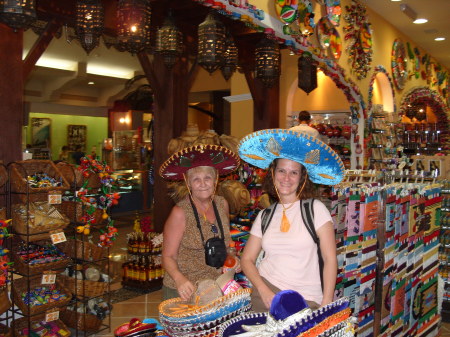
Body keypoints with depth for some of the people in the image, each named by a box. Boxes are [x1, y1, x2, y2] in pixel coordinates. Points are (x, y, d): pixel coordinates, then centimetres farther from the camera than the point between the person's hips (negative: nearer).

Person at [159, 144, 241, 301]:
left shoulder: (222, 204, 0)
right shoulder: (180, 213, -16)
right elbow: (168, 257, -12)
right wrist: (180, 279, -28)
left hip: (218, 287, 5)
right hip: (184, 292, -4)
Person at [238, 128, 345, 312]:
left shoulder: (316, 209, -2)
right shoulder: (264, 216, 8)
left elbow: (330, 259, -4)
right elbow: (247, 259, 8)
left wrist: (327, 303, -9)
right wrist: (263, 290, -8)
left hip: (306, 299, -1)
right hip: (266, 291, 2)